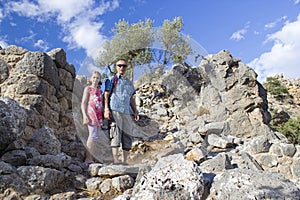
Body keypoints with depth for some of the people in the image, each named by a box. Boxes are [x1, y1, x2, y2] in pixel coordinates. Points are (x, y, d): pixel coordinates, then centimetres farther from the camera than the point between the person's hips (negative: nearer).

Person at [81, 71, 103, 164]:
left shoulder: (99, 91, 21)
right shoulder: (88, 88, 6)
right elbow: (83, 103, -1)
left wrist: (101, 118, 16)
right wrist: (85, 116, -13)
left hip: (98, 115, 6)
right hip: (91, 113, -6)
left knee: (95, 137, 4)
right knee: (93, 136, -13)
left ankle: (90, 158, 8)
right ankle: (88, 159, -9)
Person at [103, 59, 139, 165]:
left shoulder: (129, 82, 23)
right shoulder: (112, 80, 8)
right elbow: (106, 95, 0)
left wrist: (135, 111, 14)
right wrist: (106, 109, -12)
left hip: (127, 112, 6)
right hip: (115, 110, -5)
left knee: (127, 136, 3)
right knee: (116, 134, -12)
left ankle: (124, 160, 9)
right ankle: (115, 159, -12)